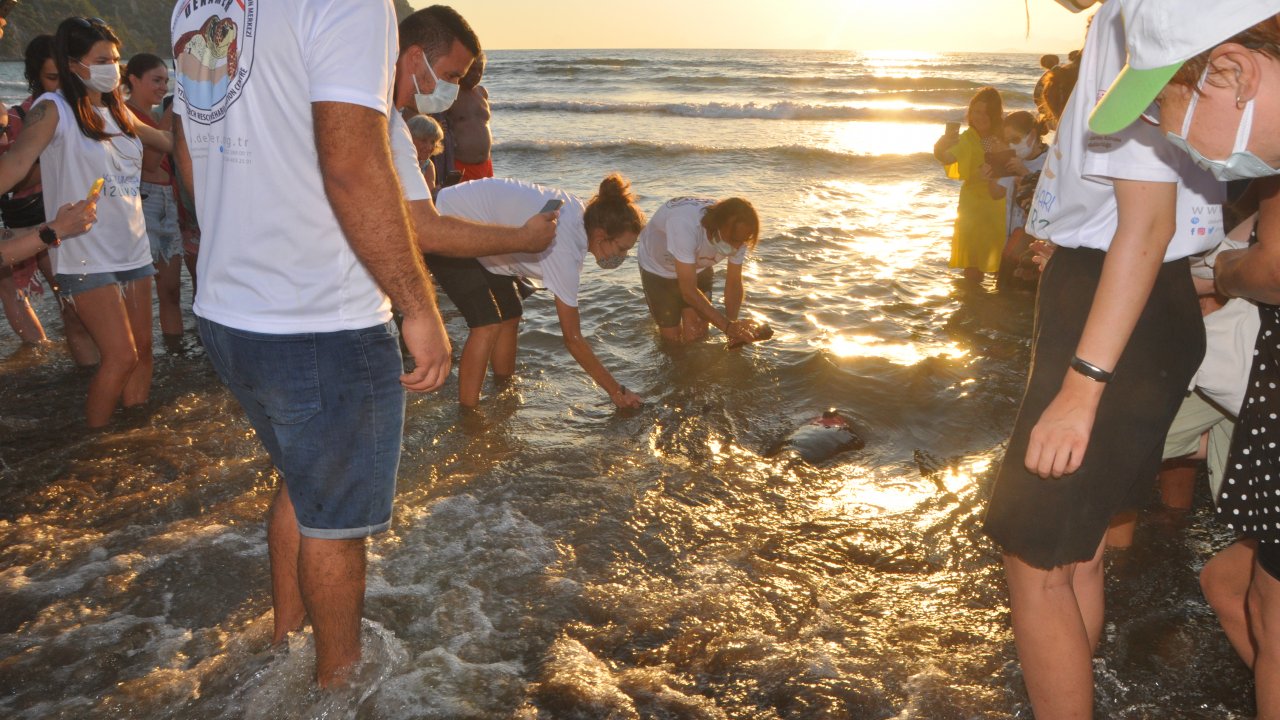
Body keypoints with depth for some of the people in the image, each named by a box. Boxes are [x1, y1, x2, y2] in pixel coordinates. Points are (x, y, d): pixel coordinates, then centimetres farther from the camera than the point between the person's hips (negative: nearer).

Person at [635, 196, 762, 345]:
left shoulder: (737, 233, -28)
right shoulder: (684, 225, -45)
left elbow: (734, 283, -17)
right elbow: (689, 291, -41)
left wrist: (734, 329, -30)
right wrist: (727, 326, -46)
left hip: (698, 268, 4)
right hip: (658, 269, -3)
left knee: (697, 336, -3)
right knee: (672, 337, -1)